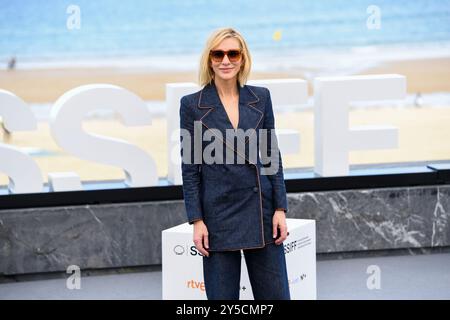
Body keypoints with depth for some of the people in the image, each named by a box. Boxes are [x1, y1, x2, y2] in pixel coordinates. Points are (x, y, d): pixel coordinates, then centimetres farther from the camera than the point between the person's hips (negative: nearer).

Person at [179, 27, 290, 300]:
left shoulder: (260, 97, 6)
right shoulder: (192, 104, -1)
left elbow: (273, 154, 8)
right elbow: (190, 167, -1)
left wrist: (280, 209, 1)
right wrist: (196, 221, -7)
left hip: (262, 209, 2)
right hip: (218, 214, -2)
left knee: (275, 295, 4)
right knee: (222, 297, 2)